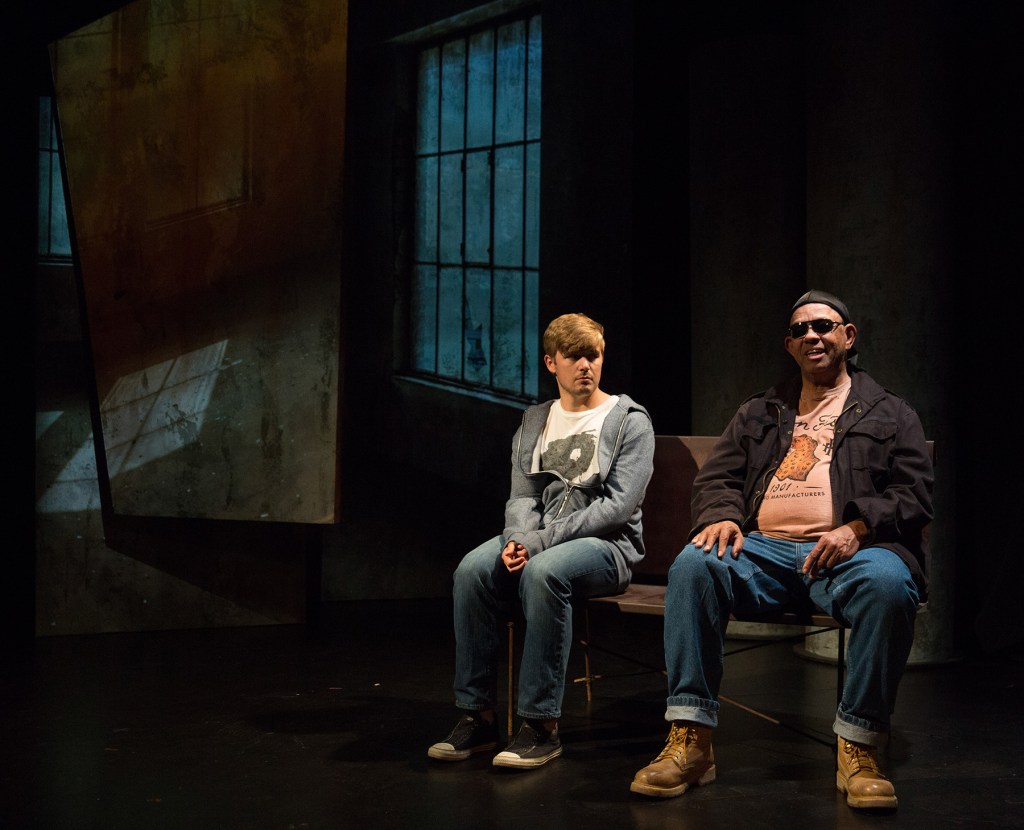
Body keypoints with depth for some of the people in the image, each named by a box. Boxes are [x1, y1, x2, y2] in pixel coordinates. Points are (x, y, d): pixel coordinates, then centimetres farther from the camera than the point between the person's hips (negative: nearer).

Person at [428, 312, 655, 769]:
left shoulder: (630, 421, 1)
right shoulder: (534, 423, 17)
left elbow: (618, 505, -10)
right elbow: (522, 496, 10)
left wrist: (541, 540, -17)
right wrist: (517, 538, -15)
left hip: (607, 544, -4)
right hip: (539, 540, 5)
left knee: (543, 572, -37)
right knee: (472, 570, -26)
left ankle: (541, 725, -30)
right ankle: (477, 716, -20)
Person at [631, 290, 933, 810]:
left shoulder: (890, 414, 19)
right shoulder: (758, 413, 28)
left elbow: (914, 493, 7)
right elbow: (717, 476, 21)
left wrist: (857, 527, -12)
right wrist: (722, 515, -4)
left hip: (849, 550, -2)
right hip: (765, 548, 2)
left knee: (888, 583, -38)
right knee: (693, 565, -29)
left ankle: (858, 749, -25)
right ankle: (690, 742, -29)